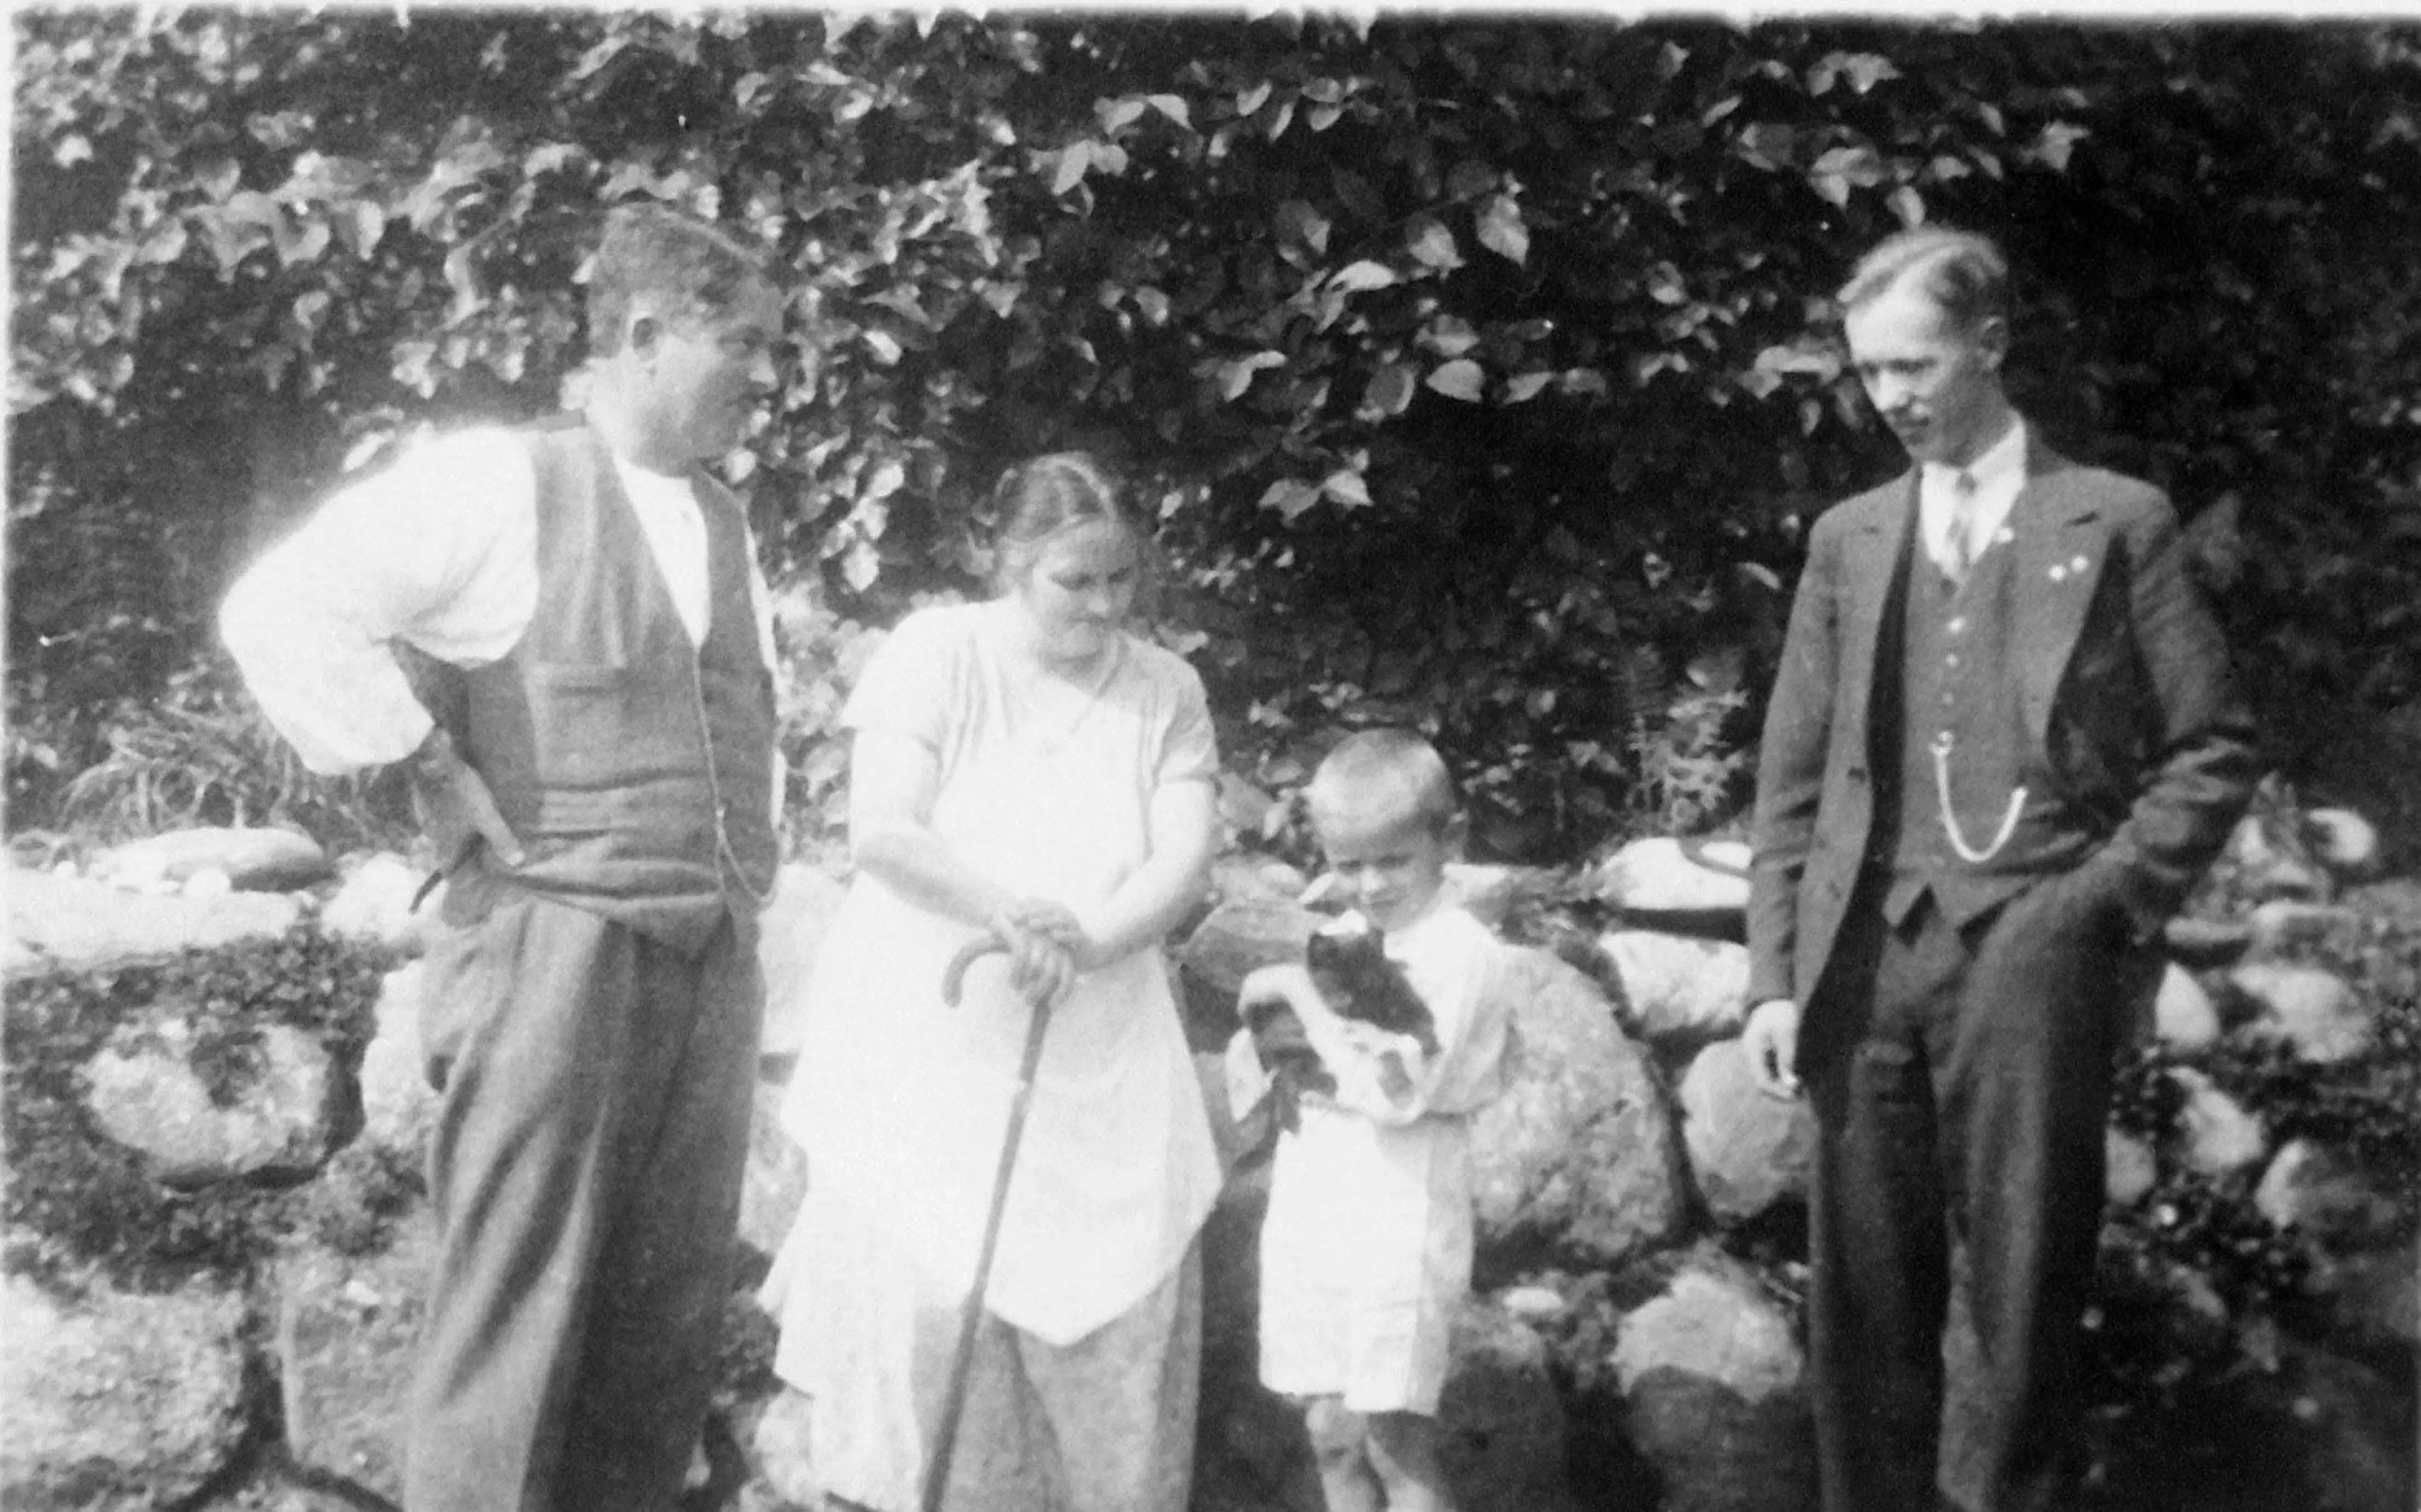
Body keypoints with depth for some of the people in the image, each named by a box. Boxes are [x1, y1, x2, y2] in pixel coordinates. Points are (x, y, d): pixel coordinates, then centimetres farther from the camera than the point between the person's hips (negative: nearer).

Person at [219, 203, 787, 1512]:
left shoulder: (724, 521, 16)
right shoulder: (496, 484, -6)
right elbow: (280, 610, -13)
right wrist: (436, 769, -11)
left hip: (714, 966, 7)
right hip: (556, 950, -7)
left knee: (670, 1334, 10)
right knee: (518, 1330, -3)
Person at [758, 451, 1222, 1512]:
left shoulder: (1165, 689, 5)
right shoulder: (935, 652, -3)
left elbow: (1183, 866, -3)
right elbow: (882, 834, -12)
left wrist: (1083, 939, -21)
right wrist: (1012, 912, -25)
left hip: (1100, 1051, 3)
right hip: (929, 1031, -3)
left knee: (1117, 1303, 0)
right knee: (918, 1295, -7)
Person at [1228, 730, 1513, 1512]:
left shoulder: (1457, 949, -12)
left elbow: (1395, 1093, -22)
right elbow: (1249, 1075, 13)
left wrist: (1303, 995, -18)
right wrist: (1259, 1041, -9)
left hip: (1398, 1229, -7)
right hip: (1309, 1212, 7)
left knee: (1395, 1441, 0)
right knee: (1331, 1434, 13)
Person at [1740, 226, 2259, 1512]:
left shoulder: (2116, 523, 6)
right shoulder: (1848, 539, 14)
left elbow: (2212, 750, 5)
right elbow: (1792, 778, 12)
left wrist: (2107, 894, -7)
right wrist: (1775, 975, 4)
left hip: (2027, 945, -3)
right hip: (1867, 954, 3)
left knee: (2022, 1295, -2)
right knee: (1864, 1302, 4)